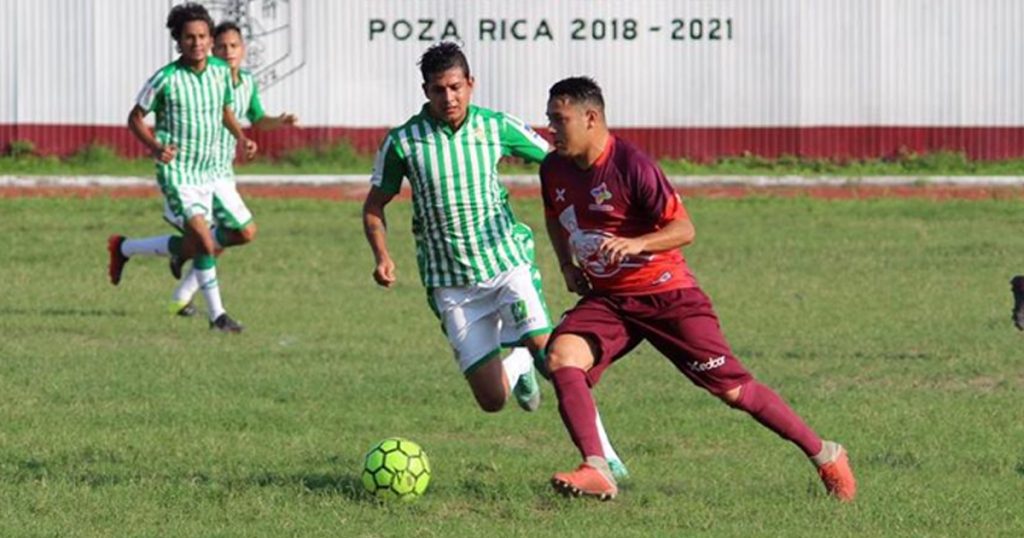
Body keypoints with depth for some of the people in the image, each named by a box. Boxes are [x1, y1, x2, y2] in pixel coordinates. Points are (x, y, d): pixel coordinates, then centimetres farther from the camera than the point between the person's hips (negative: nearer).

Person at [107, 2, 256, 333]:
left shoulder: (221, 72, 1)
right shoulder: (165, 79, -15)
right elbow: (136, 118, -5)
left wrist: (242, 138, 2)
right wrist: (155, 147, -21)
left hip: (205, 172, 7)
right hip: (176, 172, -7)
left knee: (194, 245, 12)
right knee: (204, 243, -16)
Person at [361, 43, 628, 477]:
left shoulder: (496, 127, -2)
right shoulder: (403, 142, -4)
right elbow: (374, 207, 9)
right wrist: (382, 256, -8)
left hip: (506, 264, 0)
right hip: (451, 286, 0)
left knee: (549, 354, -22)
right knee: (492, 399, -3)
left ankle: (602, 454, -3)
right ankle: (519, 365, 35)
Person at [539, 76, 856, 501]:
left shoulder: (631, 166, -20)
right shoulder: (554, 169, 0)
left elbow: (684, 229, -19)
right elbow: (555, 218, 23)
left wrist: (636, 244, -35)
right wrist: (567, 265, 7)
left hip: (666, 294, -6)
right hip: (606, 299, 6)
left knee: (733, 389, -3)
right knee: (562, 355, -23)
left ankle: (825, 456, 13)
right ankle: (596, 472, -25)